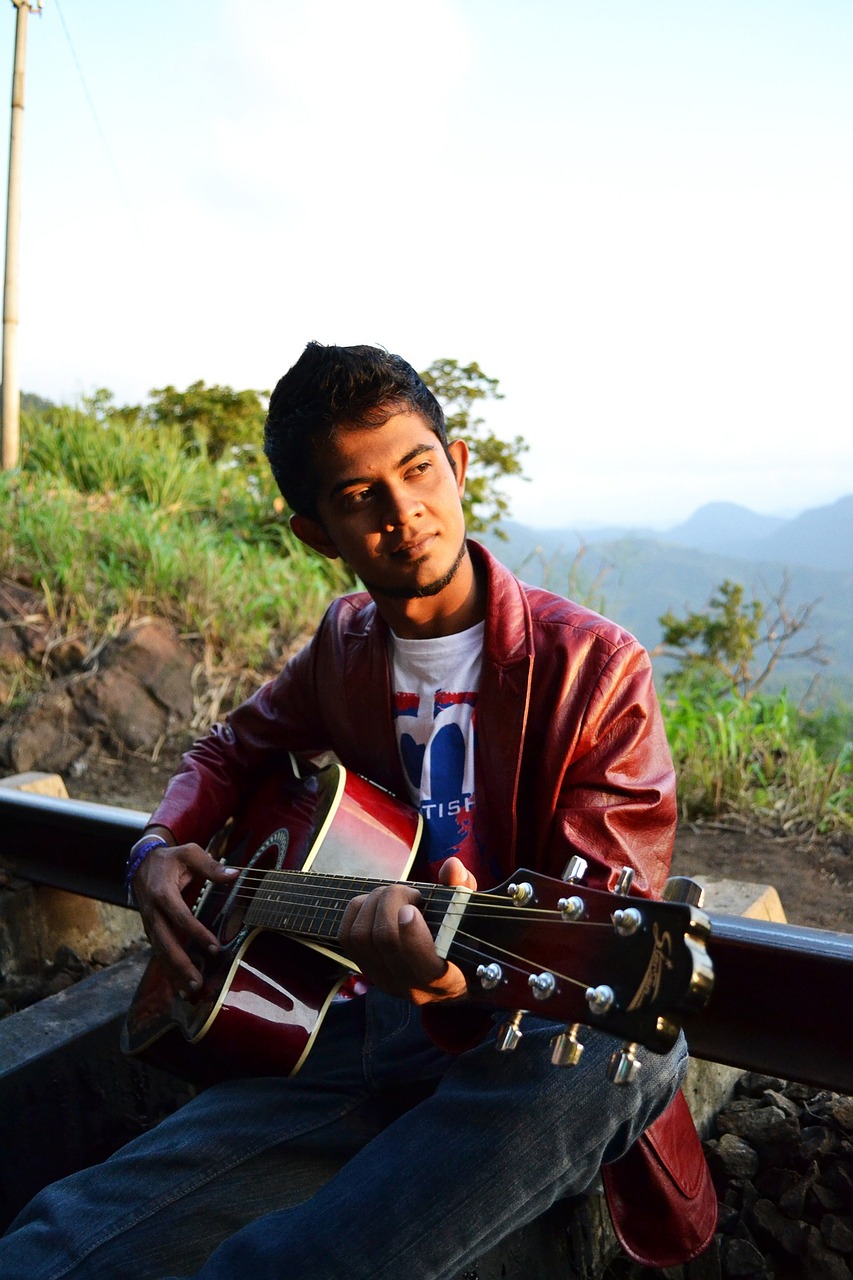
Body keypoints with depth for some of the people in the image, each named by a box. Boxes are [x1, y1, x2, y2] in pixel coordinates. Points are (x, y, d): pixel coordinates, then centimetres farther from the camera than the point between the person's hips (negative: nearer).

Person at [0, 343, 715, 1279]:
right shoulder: (345, 647, 8)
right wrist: (161, 847, 3)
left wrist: (470, 976, -37)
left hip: (550, 1037, -2)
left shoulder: (592, 664, -9)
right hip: (379, 1026, 3)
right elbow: (233, 749, 25)